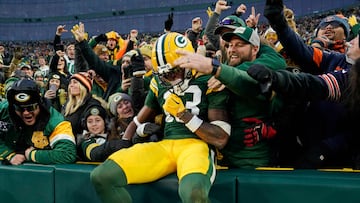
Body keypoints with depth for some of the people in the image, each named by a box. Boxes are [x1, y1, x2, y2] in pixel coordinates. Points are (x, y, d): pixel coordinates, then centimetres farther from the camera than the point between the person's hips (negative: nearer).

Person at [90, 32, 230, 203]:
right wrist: (123, 151, 14)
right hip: (164, 145, 5)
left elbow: (221, 139, -6)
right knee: (102, 176, -14)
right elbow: (139, 121, 28)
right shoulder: (159, 83, 14)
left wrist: (184, 114, -12)